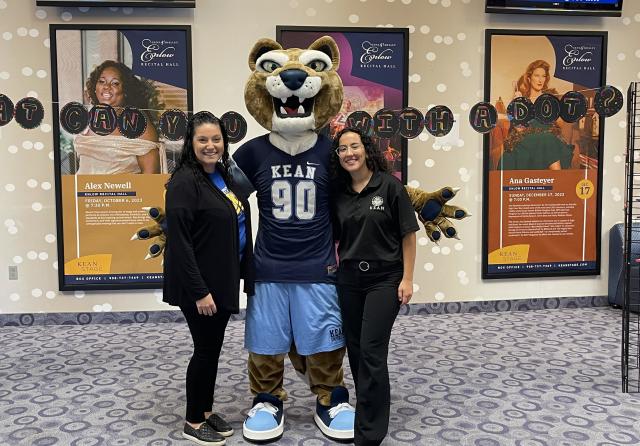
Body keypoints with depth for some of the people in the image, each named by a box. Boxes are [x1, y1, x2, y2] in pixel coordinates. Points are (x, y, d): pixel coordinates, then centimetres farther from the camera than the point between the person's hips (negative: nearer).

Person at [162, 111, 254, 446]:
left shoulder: (224, 177, 9)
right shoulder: (185, 181, -16)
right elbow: (179, 241, -21)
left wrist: (242, 275, 14)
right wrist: (199, 291, -23)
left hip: (223, 280, 8)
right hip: (199, 284, -8)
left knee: (214, 348, 17)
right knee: (205, 349, 3)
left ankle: (206, 411, 33)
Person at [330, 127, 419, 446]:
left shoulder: (389, 185, -7)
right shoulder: (338, 193, 5)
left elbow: (408, 234, -6)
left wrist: (407, 279, -9)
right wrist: (337, 269, 7)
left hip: (384, 278, -5)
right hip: (349, 279, 5)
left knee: (371, 352, -7)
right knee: (355, 350, 12)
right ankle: (369, 408, 33)